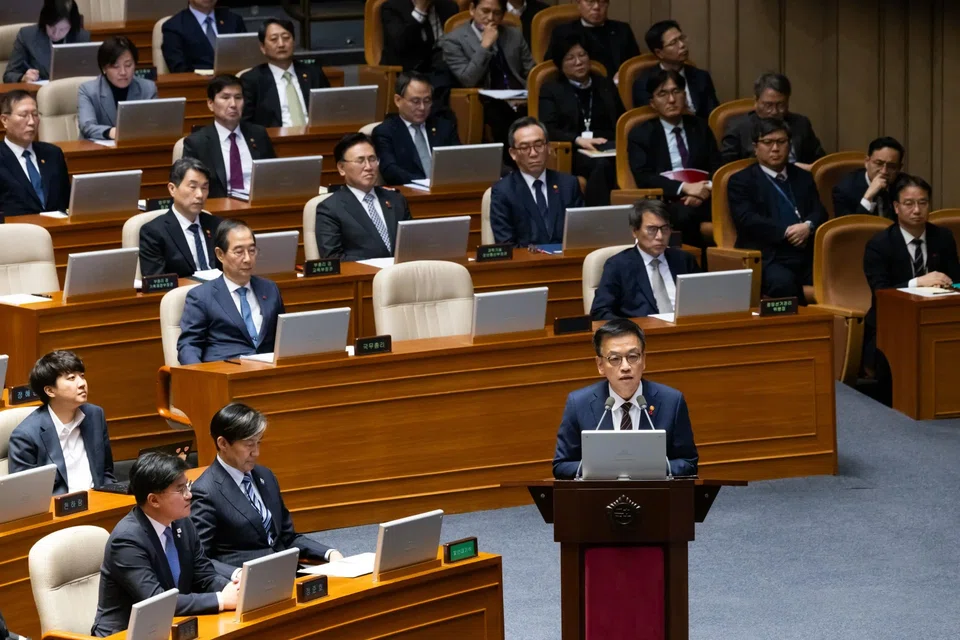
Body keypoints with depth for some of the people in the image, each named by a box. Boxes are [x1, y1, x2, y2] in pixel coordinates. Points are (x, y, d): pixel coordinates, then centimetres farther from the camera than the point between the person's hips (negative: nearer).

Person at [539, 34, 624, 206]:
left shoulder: (605, 85, 27)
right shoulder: (551, 90, 16)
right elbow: (547, 129, 2)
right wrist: (578, 140, -17)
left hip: (608, 146, 3)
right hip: (572, 152, -3)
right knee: (602, 165, -39)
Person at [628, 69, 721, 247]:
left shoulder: (700, 127, 21)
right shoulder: (640, 134, 10)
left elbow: (717, 167, 13)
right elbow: (643, 178, -4)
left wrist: (705, 189, -11)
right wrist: (684, 187, -18)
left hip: (703, 200, 2)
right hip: (665, 203, -2)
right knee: (686, 214, -39)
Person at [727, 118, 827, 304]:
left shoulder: (803, 177, 25)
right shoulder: (741, 181, 10)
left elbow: (820, 212, 14)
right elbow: (746, 219, -5)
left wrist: (808, 226, -10)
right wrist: (786, 232, -13)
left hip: (807, 255, 4)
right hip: (767, 258, -4)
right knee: (782, 282, -38)